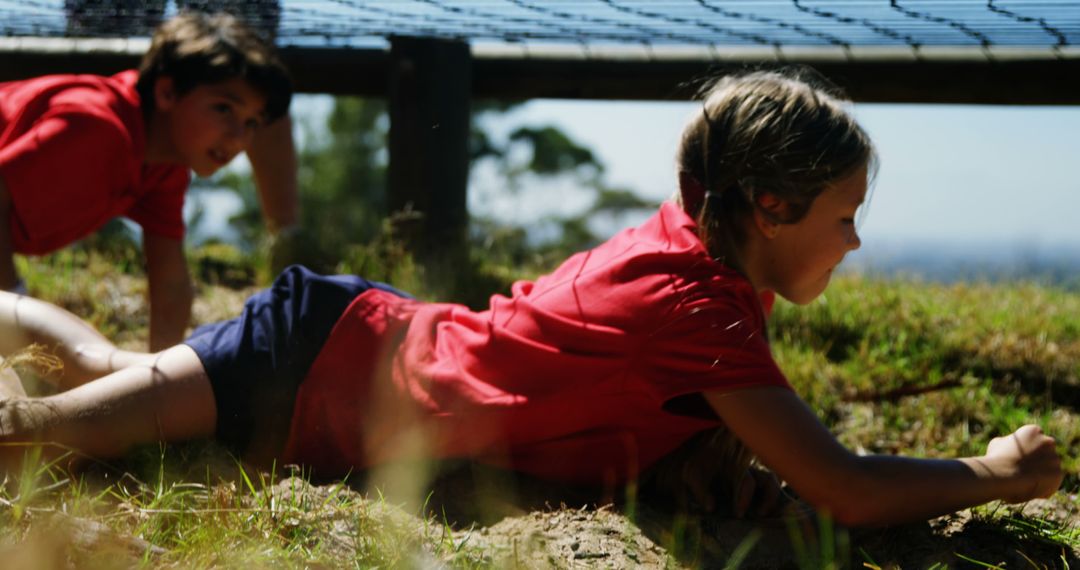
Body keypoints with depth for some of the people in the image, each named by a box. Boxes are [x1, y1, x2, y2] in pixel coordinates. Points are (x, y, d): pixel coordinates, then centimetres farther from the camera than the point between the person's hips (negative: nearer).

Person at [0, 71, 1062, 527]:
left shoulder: (682, 236, -1)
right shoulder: (705, 309, -27)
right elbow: (847, 491, -29)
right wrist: (997, 475, -14)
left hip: (366, 330, 8)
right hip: (340, 369, -8)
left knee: (116, 374, 25)